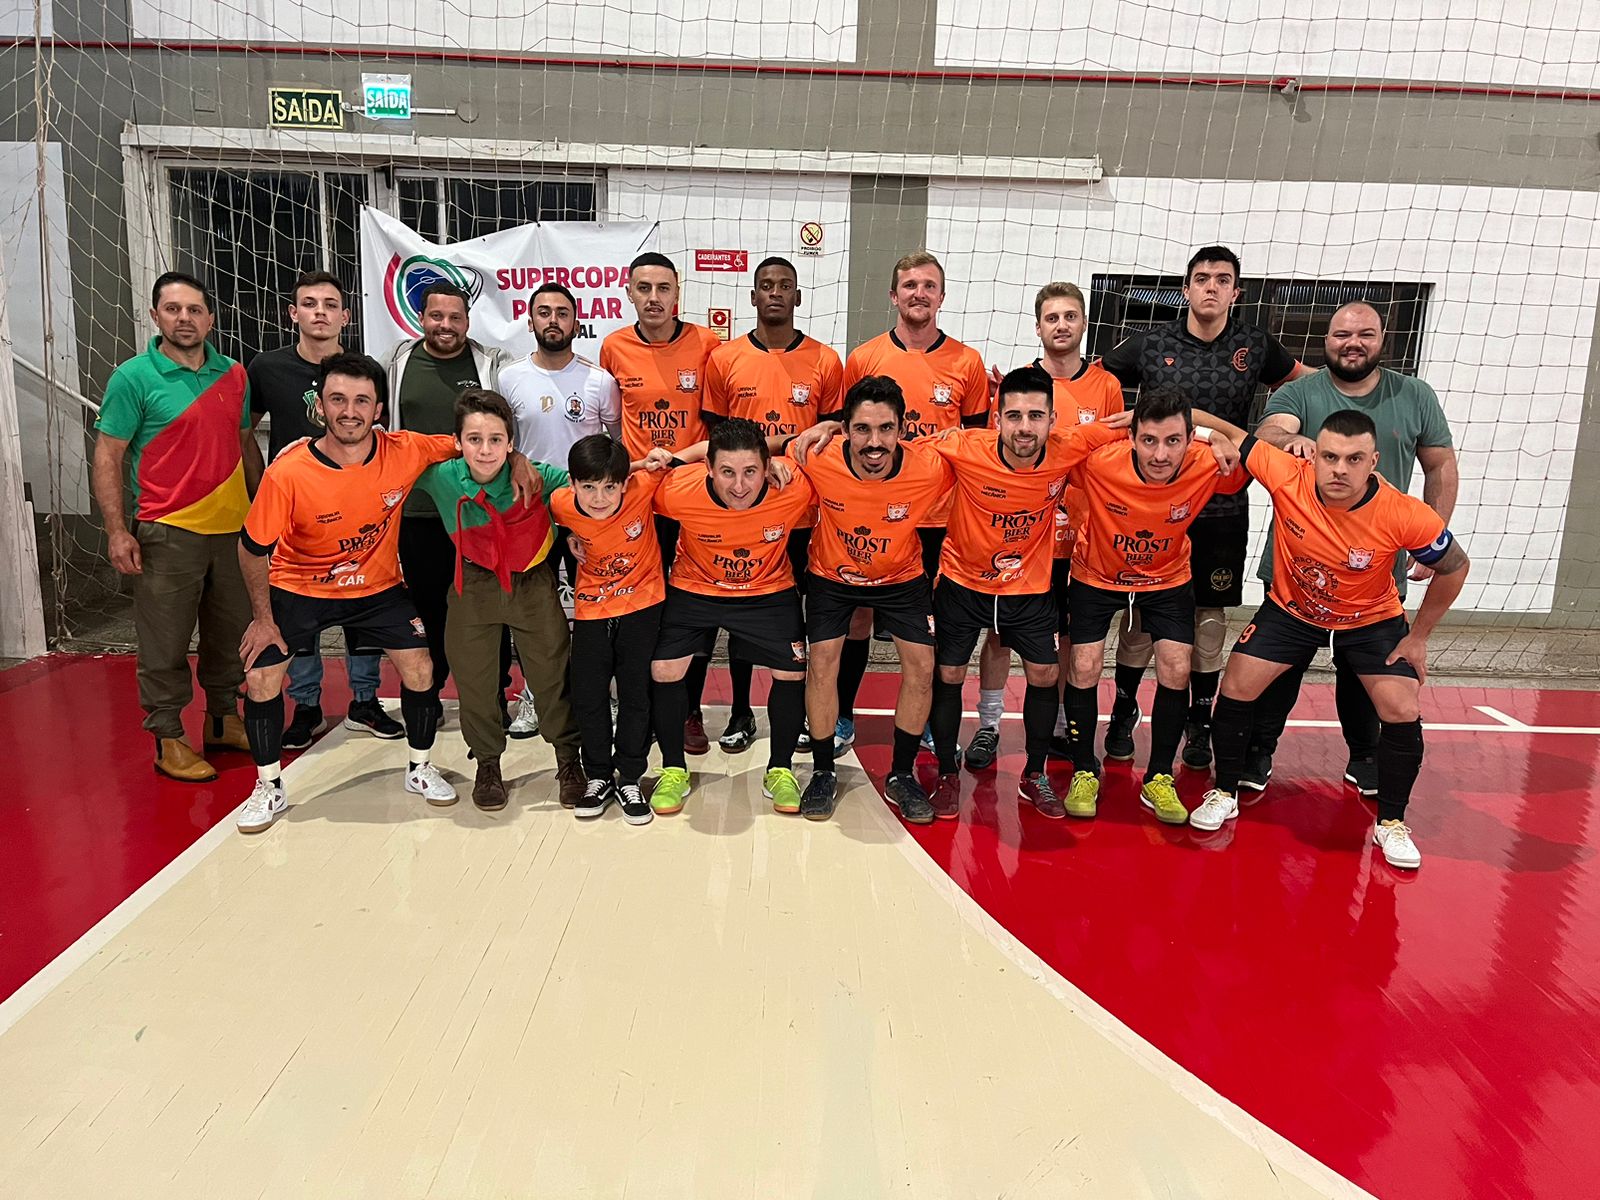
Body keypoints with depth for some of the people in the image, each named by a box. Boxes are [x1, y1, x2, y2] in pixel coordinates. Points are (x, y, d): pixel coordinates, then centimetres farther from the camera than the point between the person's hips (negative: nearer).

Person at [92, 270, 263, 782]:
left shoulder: (233, 375, 9)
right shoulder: (133, 378, -5)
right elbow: (107, 457, -6)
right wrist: (117, 530, -13)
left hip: (233, 527, 5)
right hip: (168, 532, -5)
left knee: (232, 633, 14)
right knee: (165, 643, 1)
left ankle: (223, 720, 30)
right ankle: (168, 738, 15)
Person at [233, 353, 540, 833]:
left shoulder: (405, 451, -21)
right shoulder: (287, 473, -27)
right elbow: (253, 549, -13)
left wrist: (516, 460, -20)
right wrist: (263, 618, -8)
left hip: (378, 586, 2)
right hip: (297, 587, -1)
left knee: (420, 667, -5)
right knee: (261, 678, -8)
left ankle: (420, 769, 19)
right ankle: (269, 788, 15)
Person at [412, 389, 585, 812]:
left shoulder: (534, 476, -21)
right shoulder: (442, 478, -16)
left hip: (532, 583, -1)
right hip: (474, 586, 1)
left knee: (552, 672, 5)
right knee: (473, 677, 9)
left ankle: (568, 757, 27)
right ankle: (487, 763, 32)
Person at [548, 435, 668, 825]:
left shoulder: (643, 486, -24)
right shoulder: (561, 504, -17)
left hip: (642, 605, -2)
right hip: (591, 610, 2)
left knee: (636, 694, 5)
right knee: (588, 696, 7)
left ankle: (629, 779, 21)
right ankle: (598, 777, 25)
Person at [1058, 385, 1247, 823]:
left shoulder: (1210, 465, -28)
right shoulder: (1098, 463, -33)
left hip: (1167, 578, 1)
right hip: (1096, 576, -1)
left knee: (1176, 672, -7)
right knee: (1084, 670, -7)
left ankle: (1158, 779, 13)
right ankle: (1084, 773, 16)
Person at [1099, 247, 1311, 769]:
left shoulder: (1255, 345, 4)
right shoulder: (1150, 344, 0)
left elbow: (1299, 375, 21)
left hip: (1223, 507, 2)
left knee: (1210, 617, 8)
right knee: (1141, 613, 4)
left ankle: (1199, 722, 24)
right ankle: (1124, 712, 22)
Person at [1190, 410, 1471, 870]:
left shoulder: (1406, 516, -30)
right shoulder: (1287, 477, -30)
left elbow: (1454, 567, -11)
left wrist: (1418, 636, -5)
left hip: (1373, 620, -1)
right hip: (1290, 609, 1)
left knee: (1403, 714, -10)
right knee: (1235, 690, -7)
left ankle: (1391, 823, 14)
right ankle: (1224, 794, 15)